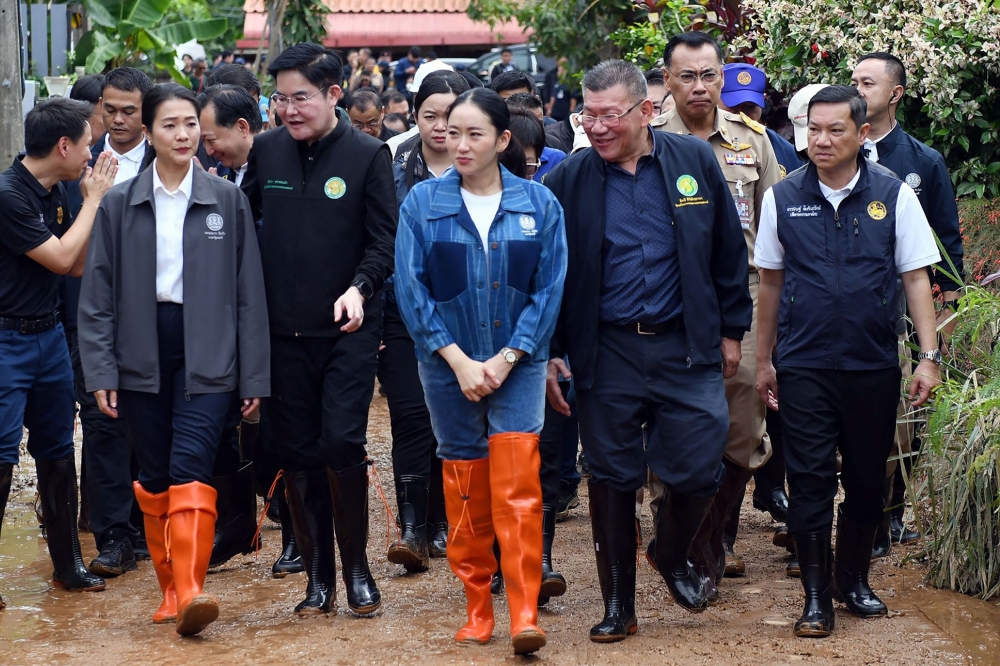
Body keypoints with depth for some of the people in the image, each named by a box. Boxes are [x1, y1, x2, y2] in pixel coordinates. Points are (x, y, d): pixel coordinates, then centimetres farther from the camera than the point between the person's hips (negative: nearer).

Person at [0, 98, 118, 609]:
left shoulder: (54, 194, 8)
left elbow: (79, 265, 11)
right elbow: (60, 258, -16)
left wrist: (94, 198, 4)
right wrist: (93, 199, -6)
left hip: (48, 334, 9)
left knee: (57, 452, 13)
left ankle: (67, 566, 22)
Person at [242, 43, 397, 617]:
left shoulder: (369, 155, -4)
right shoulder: (266, 151, 6)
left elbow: (384, 239, -4)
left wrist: (360, 288, -21)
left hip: (348, 330, -3)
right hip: (284, 331, 4)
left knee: (342, 442, -11)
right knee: (299, 454, 6)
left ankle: (357, 566, 6)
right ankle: (318, 576, 15)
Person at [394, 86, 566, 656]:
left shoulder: (538, 203, -1)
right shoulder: (423, 202, 0)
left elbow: (549, 289, -2)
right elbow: (412, 289, -3)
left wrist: (505, 358, -11)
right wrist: (459, 361, -10)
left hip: (518, 365, -1)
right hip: (449, 367, 1)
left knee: (518, 485, -11)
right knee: (466, 491, 7)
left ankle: (525, 615, -12)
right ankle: (477, 610, 18)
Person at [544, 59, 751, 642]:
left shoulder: (695, 161, 0)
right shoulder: (568, 181, 0)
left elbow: (729, 251, 7)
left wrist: (731, 330, 7)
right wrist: (549, 352, 1)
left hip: (688, 348, 0)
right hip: (606, 352, 0)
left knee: (700, 473, -3)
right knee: (613, 479, 6)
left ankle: (673, 559, 28)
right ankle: (618, 605, 19)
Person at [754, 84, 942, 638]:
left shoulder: (893, 195, -1)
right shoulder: (783, 198, 2)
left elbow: (916, 278, 2)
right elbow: (770, 283, 10)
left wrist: (929, 355, -5)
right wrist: (763, 360, 12)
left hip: (874, 365, 0)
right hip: (804, 365, 0)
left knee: (866, 480, 10)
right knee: (810, 480, -2)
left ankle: (854, 580, 27)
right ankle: (816, 596, 6)